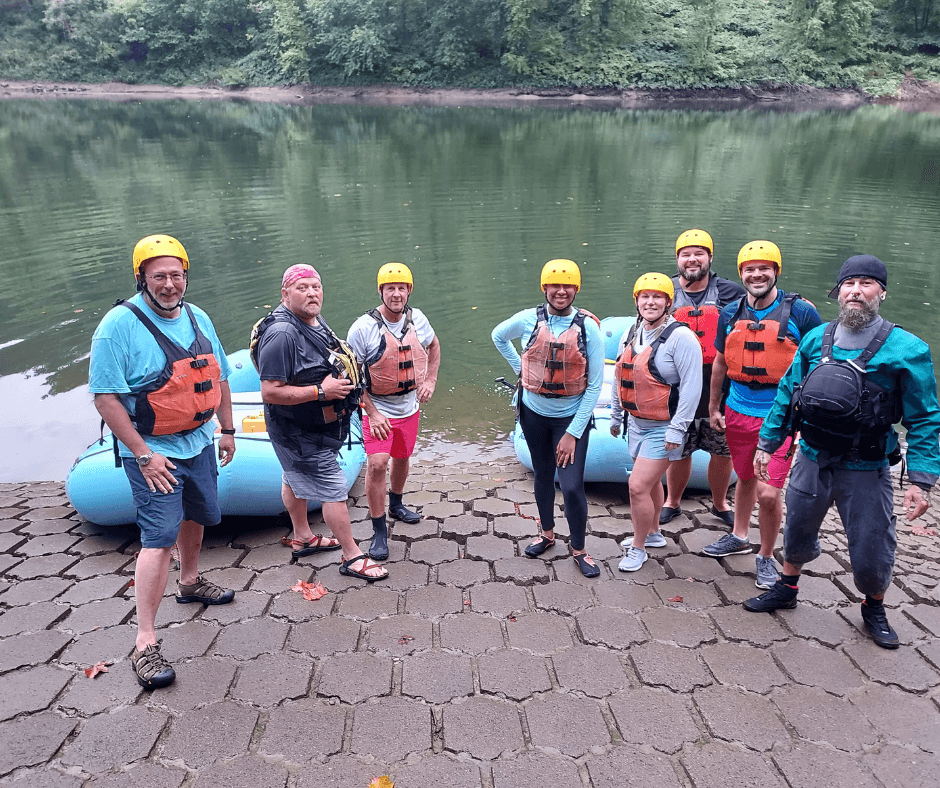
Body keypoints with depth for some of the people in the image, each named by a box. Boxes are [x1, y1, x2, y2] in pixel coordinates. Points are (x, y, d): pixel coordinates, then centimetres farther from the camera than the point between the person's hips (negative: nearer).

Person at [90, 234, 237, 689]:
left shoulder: (197, 318, 3)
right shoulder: (120, 324, -17)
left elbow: (218, 378, 13)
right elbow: (105, 396, -19)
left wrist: (227, 431, 14)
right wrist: (143, 454, -21)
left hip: (199, 443, 7)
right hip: (152, 451, -7)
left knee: (196, 517, 22)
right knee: (159, 538, -11)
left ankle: (189, 583, 47)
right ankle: (145, 644, -2)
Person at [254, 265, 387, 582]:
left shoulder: (316, 321, 4)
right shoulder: (282, 334, -27)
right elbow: (270, 392, -30)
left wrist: (343, 382, 4)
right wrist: (320, 391, -29)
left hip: (314, 426, 10)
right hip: (300, 433, -10)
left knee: (295, 479, 26)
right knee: (334, 490, -4)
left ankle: (303, 538, 43)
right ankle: (352, 558, 9)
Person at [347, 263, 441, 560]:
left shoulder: (417, 318, -3)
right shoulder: (364, 327, -18)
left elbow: (434, 346, 18)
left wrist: (431, 380, 5)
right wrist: (371, 413, -18)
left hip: (409, 406, 5)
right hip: (378, 408, -5)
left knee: (402, 458, 20)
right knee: (377, 464, -16)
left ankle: (396, 505, 47)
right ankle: (379, 531, 0)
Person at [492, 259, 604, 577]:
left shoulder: (588, 326, -13)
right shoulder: (528, 320, -7)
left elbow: (595, 384, -11)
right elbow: (498, 336, 16)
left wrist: (573, 432, -13)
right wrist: (520, 368, 4)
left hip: (571, 416, -2)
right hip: (534, 412, 2)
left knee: (572, 486, -7)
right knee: (543, 476, 17)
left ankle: (579, 550, 17)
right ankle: (547, 534, 41)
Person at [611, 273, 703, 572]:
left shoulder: (681, 337, -17)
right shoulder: (631, 334, 7)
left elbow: (691, 387, -19)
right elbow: (620, 377, 16)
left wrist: (677, 429, -20)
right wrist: (615, 416, 19)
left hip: (662, 429, -7)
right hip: (636, 423, 7)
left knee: (638, 487, -9)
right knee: (651, 481, 22)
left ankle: (638, 548, 11)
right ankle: (653, 534, 41)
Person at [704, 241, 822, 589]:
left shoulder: (800, 312, -8)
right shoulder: (730, 314, 5)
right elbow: (720, 362, 16)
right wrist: (713, 408, 19)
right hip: (738, 413, 4)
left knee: (768, 494, -6)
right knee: (745, 479, 20)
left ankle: (766, 557, 17)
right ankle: (739, 537, 42)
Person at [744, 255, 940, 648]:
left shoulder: (906, 350, -11)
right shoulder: (815, 340, -1)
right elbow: (786, 393, 8)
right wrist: (766, 443, 8)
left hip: (866, 471, -3)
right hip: (812, 460, 3)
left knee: (871, 554, 8)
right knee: (797, 534, 19)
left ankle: (874, 609, 38)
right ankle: (786, 589, 44)